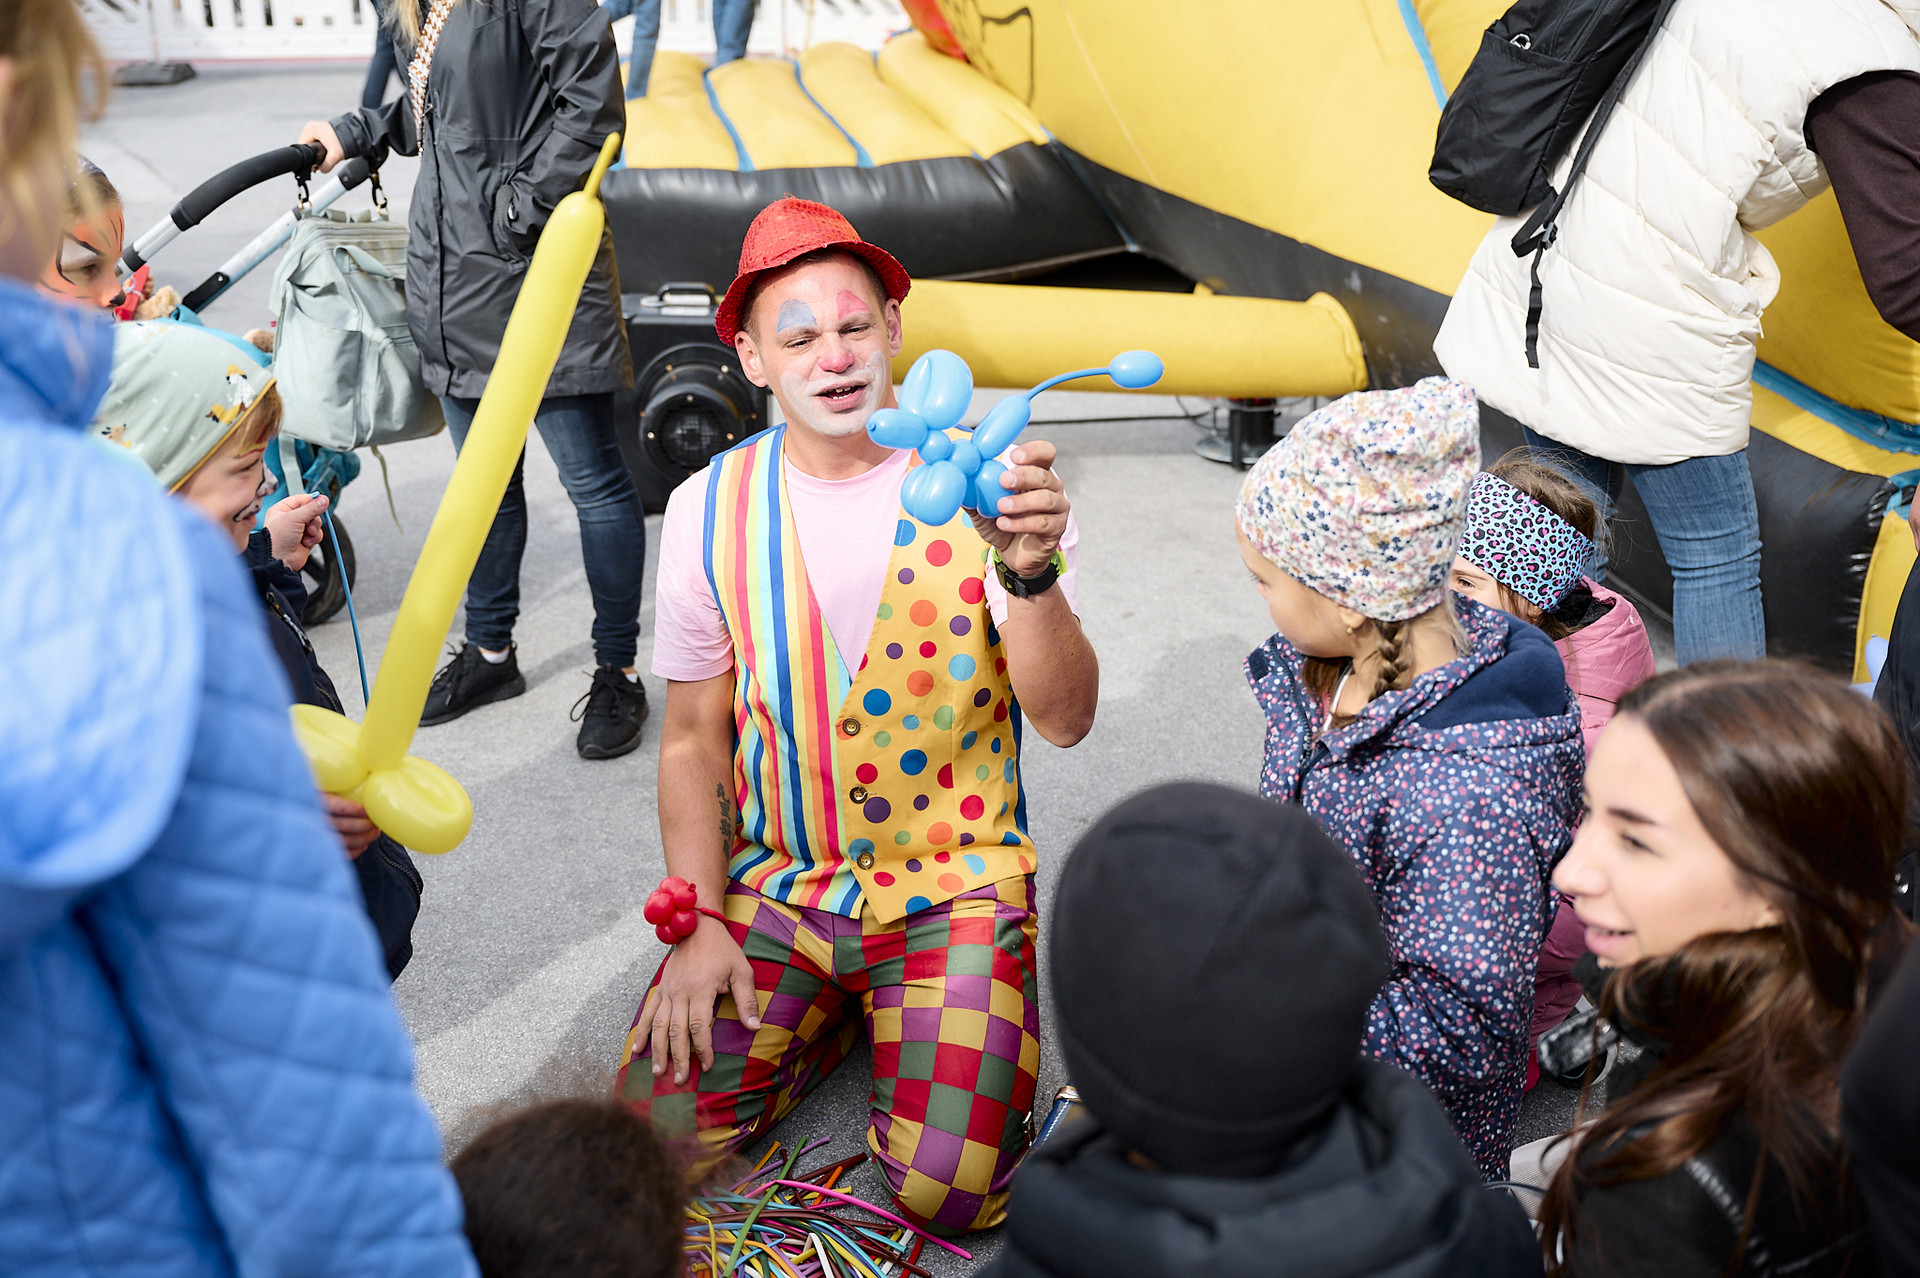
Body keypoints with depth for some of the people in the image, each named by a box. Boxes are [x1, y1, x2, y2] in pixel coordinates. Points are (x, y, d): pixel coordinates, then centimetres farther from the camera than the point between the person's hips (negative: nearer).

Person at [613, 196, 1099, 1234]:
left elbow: (1066, 721, -16)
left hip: (953, 884, -2)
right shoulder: (711, 508, -3)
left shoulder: (978, 483, -9)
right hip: (772, 881, 3)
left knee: (948, 1188, -18)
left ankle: (916, 1017, 14)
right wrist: (701, 920, -5)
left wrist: (1030, 574, -34)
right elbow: (693, 739, 4)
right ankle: (837, 1011, 16)